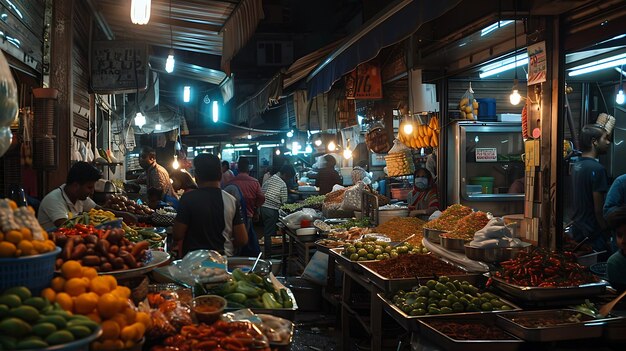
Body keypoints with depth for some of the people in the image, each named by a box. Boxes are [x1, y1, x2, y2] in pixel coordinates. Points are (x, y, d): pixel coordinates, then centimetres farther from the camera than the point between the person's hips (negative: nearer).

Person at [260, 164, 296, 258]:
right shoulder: (283, 184, -11)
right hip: (272, 210, -6)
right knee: (269, 233, 1)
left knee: (265, 231, 16)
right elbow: (284, 202, -8)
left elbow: (261, 192, 11)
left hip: (263, 207, 7)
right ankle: (268, 255, 8)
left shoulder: (269, 179, 8)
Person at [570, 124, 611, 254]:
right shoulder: (597, 168, -18)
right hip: (593, 233, -9)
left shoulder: (577, 166, 8)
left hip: (577, 229, 9)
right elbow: (599, 209, -18)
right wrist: (607, 233, -9)